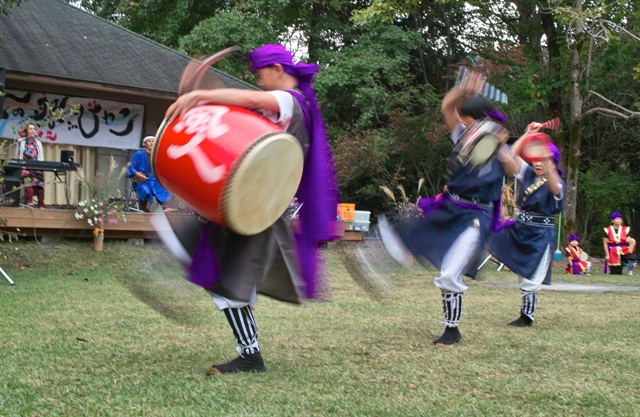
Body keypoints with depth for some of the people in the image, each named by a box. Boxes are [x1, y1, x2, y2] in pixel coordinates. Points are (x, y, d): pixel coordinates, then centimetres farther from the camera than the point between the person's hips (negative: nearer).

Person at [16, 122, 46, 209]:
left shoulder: (38, 143, 18)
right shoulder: (22, 142, 10)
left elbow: (41, 157, 16)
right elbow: (19, 156, 5)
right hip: (26, 168, -3)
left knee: (40, 186, -9)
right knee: (29, 186, -20)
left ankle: (41, 206, -11)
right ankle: (29, 204, -25)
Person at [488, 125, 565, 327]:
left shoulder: (556, 185, -11)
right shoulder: (528, 174, 5)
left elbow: (555, 188, -37)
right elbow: (512, 154, -1)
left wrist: (548, 161, -51)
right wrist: (528, 134, -10)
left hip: (540, 236, -6)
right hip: (518, 230, 6)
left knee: (529, 280, 0)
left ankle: (526, 317, 14)